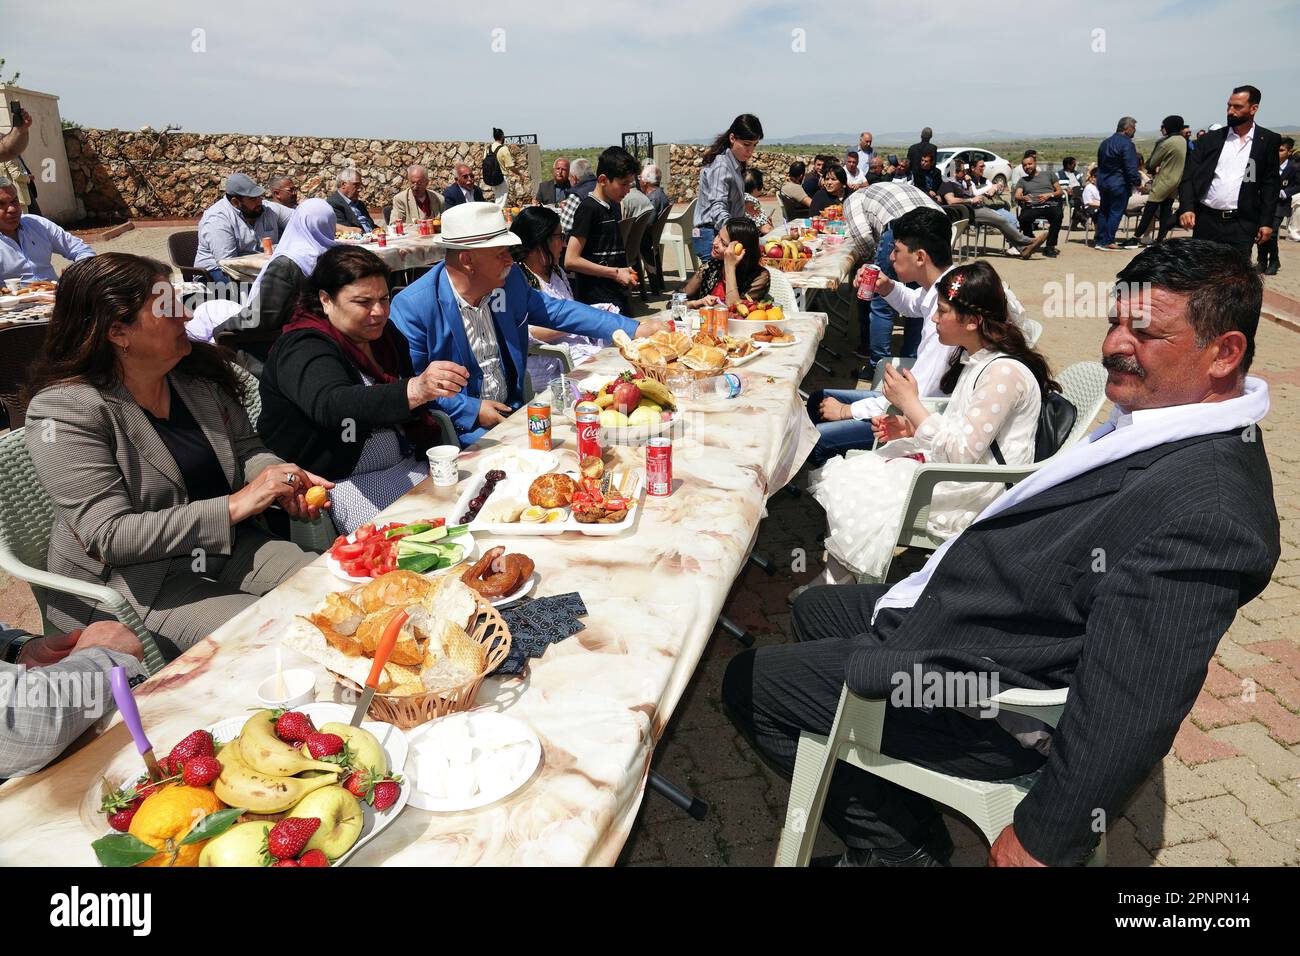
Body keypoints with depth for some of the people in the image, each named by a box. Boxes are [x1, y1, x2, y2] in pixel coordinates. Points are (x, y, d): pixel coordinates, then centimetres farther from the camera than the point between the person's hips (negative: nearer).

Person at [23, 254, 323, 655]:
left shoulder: (198, 371, 0)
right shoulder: (63, 411, -18)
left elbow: (244, 446, 13)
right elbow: (109, 537, -23)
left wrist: (275, 476, -12)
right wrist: (234, 505, -29)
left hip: (228, 547, 6)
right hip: (135, 580, -6)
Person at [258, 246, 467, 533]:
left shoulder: (385, 334, 10)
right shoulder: (302, 348, -14)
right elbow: (332, 406, -37)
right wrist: (414, 391, -52)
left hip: (407, 464, 8)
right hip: (340, 482, -7)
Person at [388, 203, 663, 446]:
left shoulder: (509, 281, 1)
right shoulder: (411, 307, -16)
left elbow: (557, 311, 8)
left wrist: (633, 329, 3)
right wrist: (472, 411, -18)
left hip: (512, 410, 7)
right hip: (461, 427, -6)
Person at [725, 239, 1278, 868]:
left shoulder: (1208, 511, -31)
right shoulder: (1162, 421, -1)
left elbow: (1129, 713, -27)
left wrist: (1042, 843, -17)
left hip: (983, 693, -10)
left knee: (750, 684, -1)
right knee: (812, 611, 26)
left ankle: (897, 847, 18)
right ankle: (911, 838, 28)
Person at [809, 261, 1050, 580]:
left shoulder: (1004, 373, -22)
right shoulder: (972, 357, 8)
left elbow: (963, 454, -25)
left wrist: (910, 404, -20)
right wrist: (909, 427, 1)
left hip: (979, 493, -9)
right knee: (841, 476, -2)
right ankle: (835, 581, 1)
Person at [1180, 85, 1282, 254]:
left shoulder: (1268, 140, 5)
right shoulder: (1211, 138, 7)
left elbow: (1271, 183, 4)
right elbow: (1189, 176, 2)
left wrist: (1266, 222, -2)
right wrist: (1186, 208, -14)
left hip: (1242, 225, -1)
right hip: (1206, 220, 1)